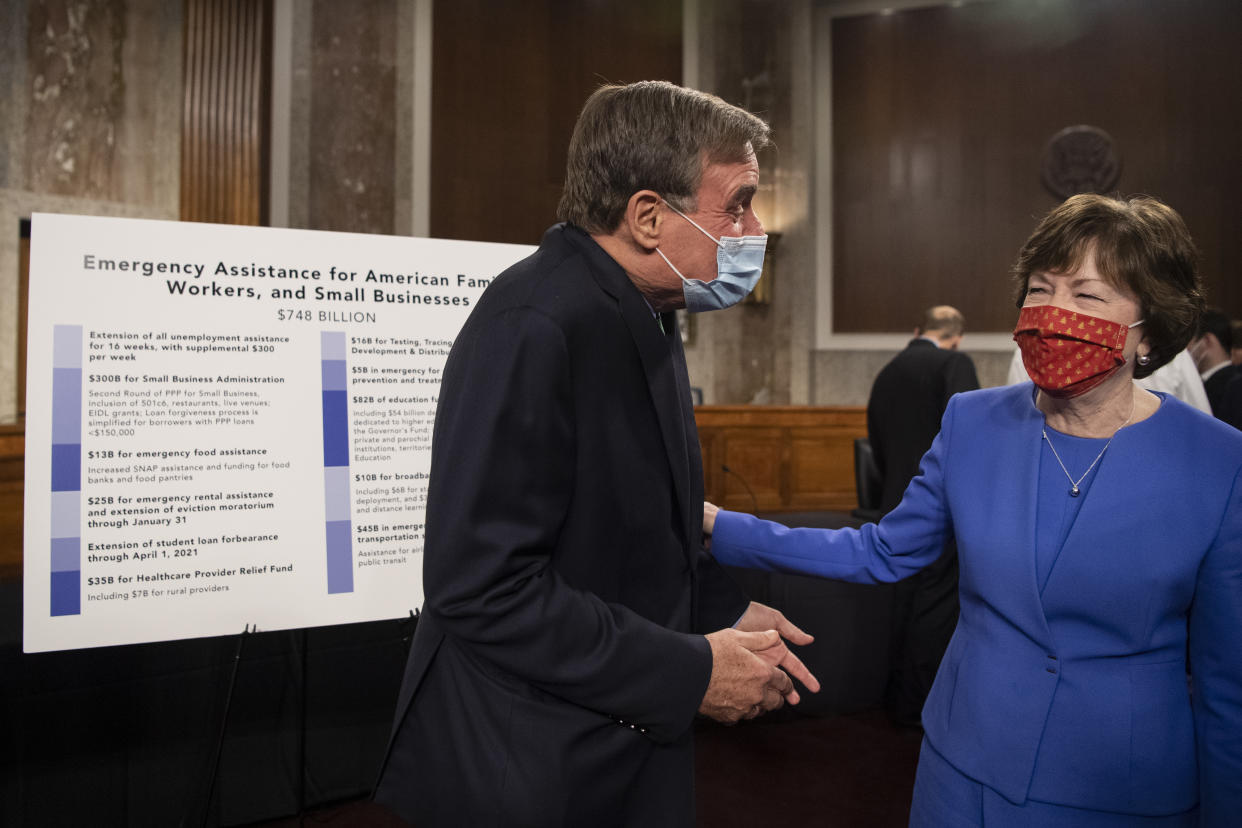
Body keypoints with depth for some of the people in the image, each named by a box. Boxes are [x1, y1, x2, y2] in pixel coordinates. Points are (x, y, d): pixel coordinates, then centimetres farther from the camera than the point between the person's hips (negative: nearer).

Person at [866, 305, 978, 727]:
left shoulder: (885, 375, 13)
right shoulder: (954, 363, -8)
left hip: (898, 505, 7)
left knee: (908, 601, 17)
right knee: (937, 604, 2)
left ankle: (899, 697, 28)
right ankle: (917, 704, 10)